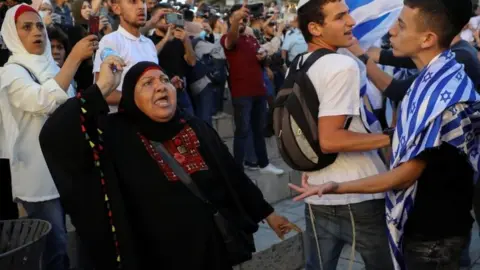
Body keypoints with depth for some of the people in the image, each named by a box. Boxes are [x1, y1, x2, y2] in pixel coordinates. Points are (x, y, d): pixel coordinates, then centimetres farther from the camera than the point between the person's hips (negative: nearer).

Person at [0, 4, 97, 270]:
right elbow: (44, 101, -32)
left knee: (61, 241, 16)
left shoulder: (51, 67, 10)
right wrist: (75, 57, -32)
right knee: (53, 246, 0)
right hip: (38, 175, -7)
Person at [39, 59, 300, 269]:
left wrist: (267, 213, 16)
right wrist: (102, 87, -25)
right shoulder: (115, 134, -12)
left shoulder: (197, 128, 1)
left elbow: (233, 176, 9)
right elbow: (53, 137, -26)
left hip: (212, 249, 4)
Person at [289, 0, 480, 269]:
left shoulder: (445, 97, -29)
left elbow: (408, 173, -24)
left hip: (434, 231, -9)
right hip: (422, 221, 9)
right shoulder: (434, 77, 1)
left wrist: (337, 187, -22)